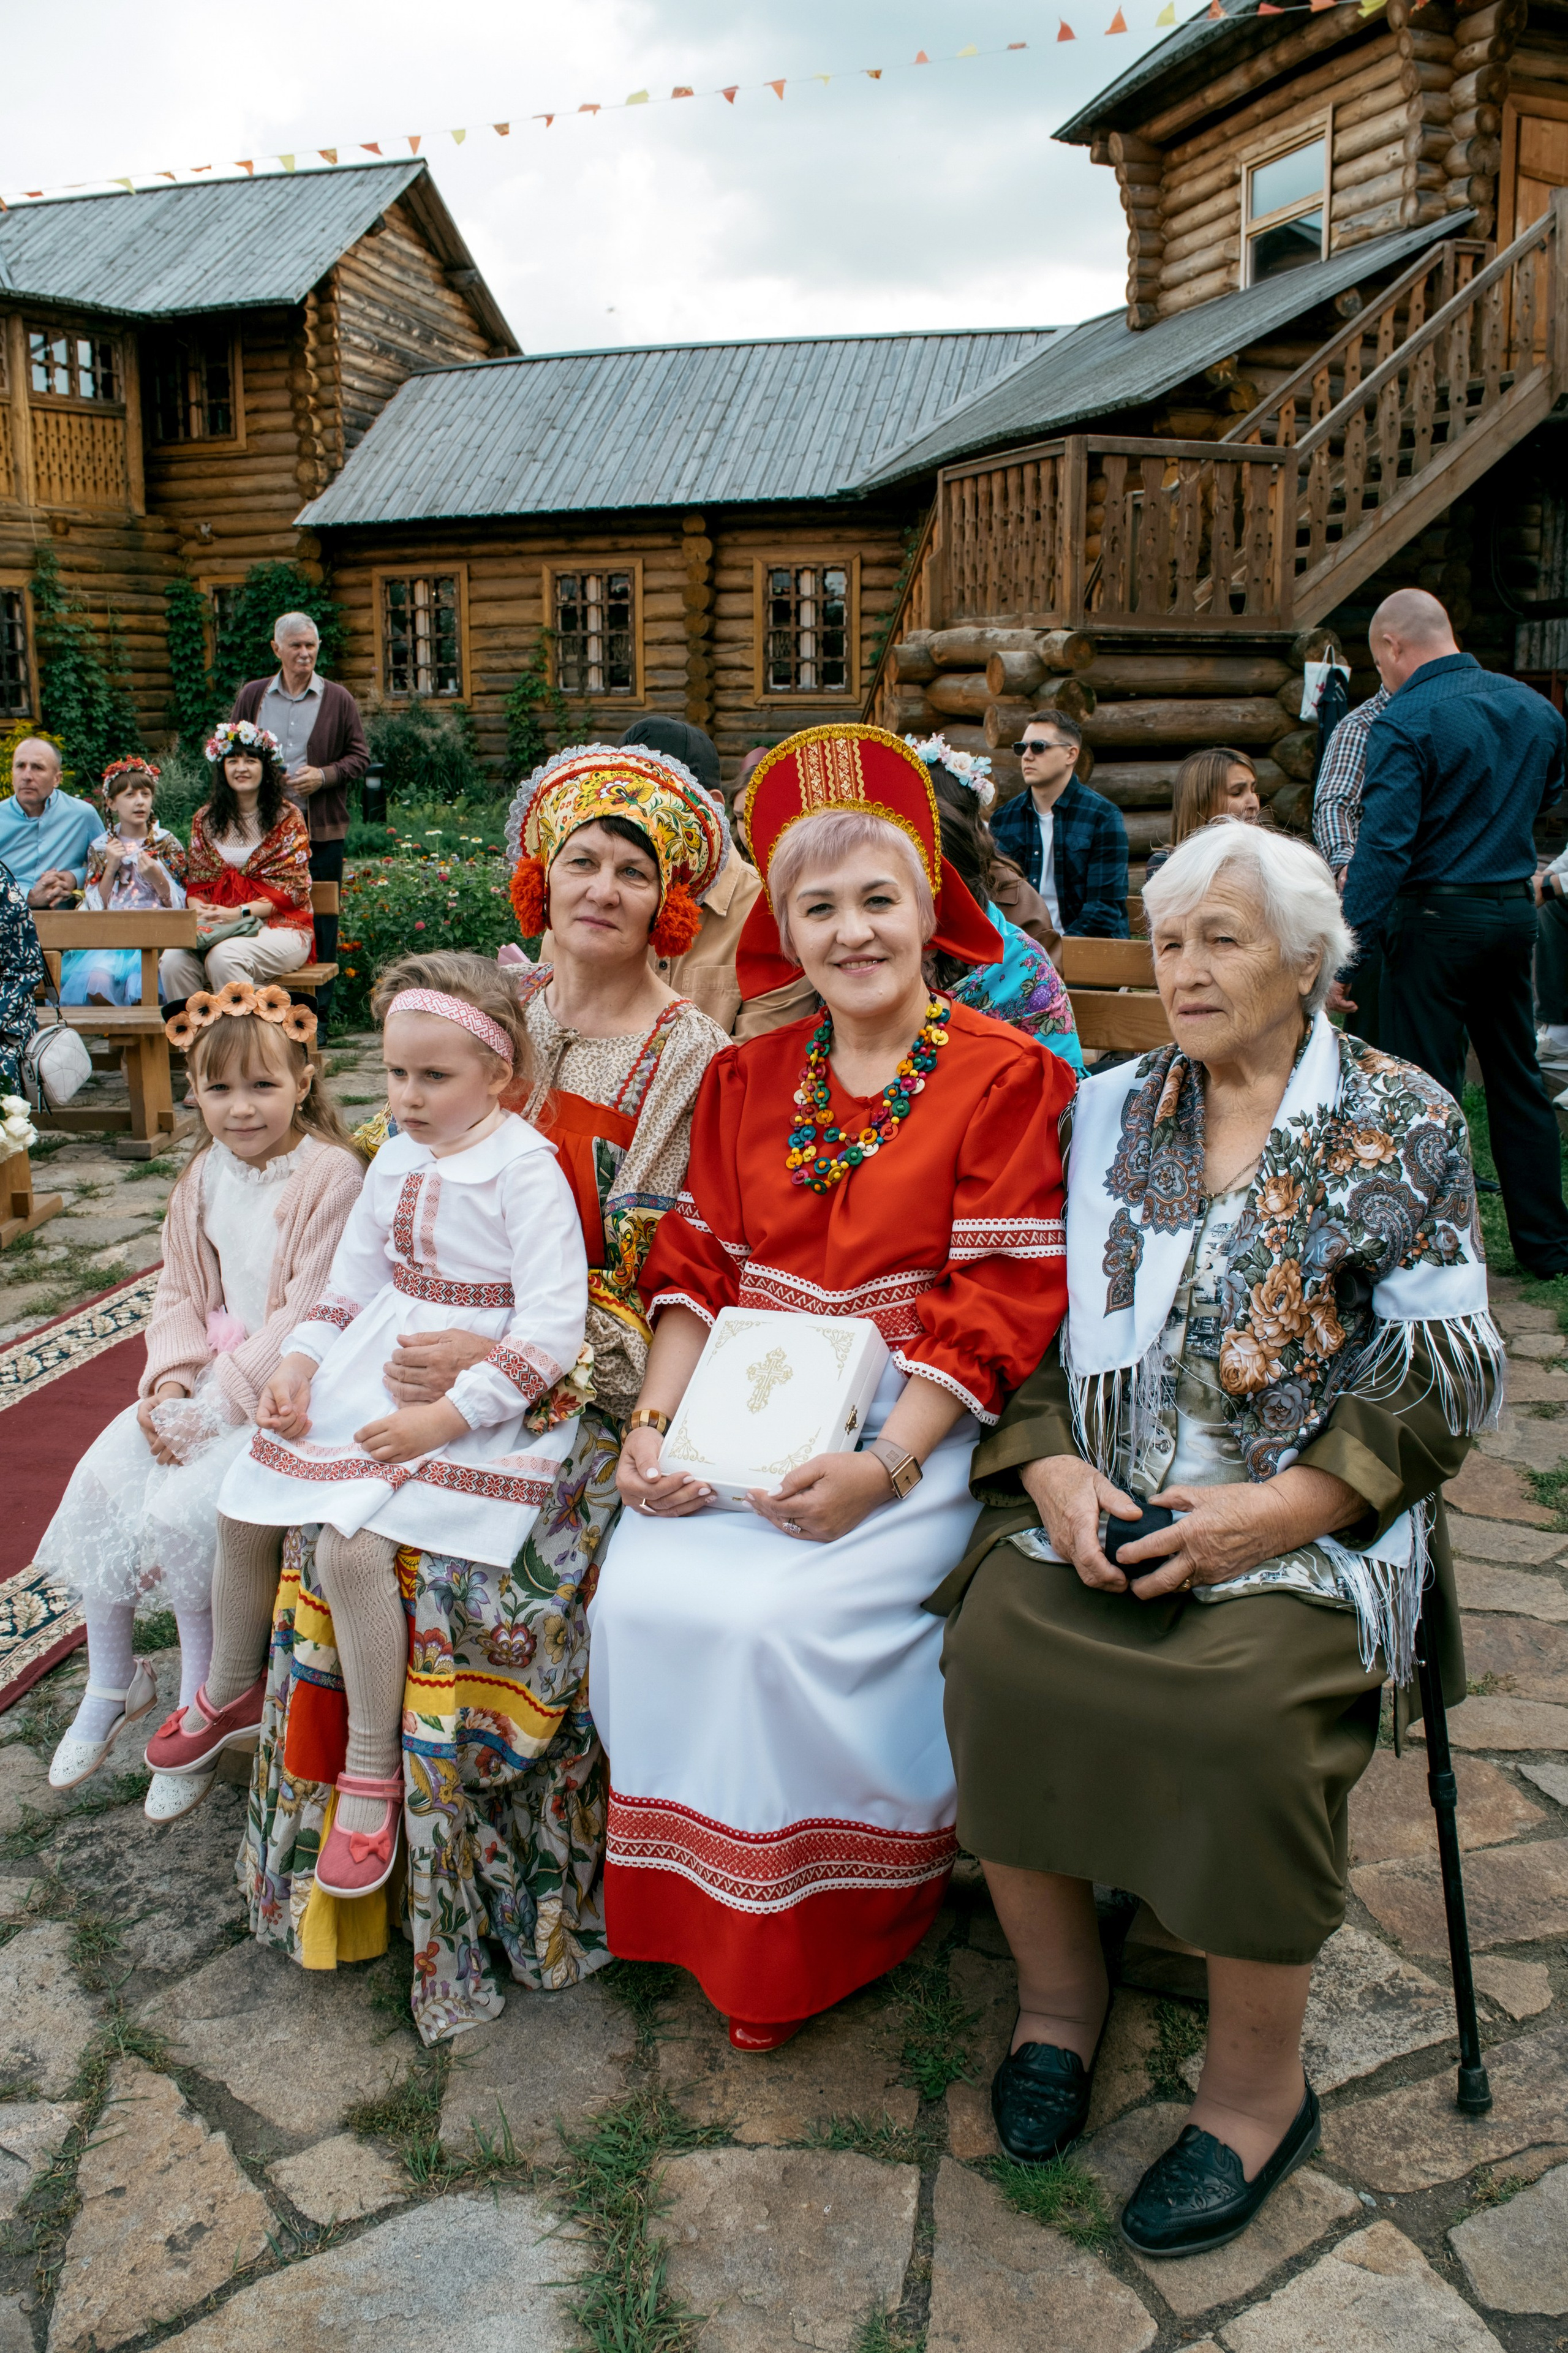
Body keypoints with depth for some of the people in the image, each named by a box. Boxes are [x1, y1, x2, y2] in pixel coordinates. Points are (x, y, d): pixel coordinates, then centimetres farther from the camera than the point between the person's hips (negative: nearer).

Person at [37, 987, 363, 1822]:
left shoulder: (331, 1174, -17)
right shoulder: (205, 1173, 7)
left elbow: (308, 1316, -20)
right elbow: (180, 1291, 12)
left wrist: (214, 1406, -20)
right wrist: (171, 1379, -7)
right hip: (208, 1373, 7)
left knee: (183, 1507, -21)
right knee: (101, 1477, -7)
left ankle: (199, 1710, 3)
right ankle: (111, 1683, 15)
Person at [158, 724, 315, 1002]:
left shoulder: (287, 817, 2)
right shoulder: (205, 819, 14)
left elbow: (293, 888, -4)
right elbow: (196, 884, 14)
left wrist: (238, 913, -15)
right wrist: (201, 911, -10)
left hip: (278, 927, -3)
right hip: (217, 927, 4)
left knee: (223, 957, -34)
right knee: (173, 959, -27)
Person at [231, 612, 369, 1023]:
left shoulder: (338, 699, 7)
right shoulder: (252, 695, 11)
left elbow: (359, 756, 8)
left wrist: (324, 776, -9)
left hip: (321, 828, -1)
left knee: (319, 919, 2)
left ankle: (317, 1012, 10)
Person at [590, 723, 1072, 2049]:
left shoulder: (1003, 1077, -4)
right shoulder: (746, 1078, 12)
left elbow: (1000, 1304, -10)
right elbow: (697, 1265, 8)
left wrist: (886, 1466, -20)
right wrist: (658, 1419, -8)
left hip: (913, 1426, -4)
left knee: (775, 1620, -25)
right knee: (641, 1597, -18)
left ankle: (812, 1935, 4)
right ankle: (693, 1902, 9)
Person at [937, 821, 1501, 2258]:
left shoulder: (1403, 1124, 3)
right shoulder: (1106, 1110, 12)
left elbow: (1444, 1379, -2)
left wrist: (1277, 1510, -14)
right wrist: (1050, 1468, -9)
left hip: (1311, 1517, -3)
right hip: (1101, 1497, 3)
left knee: (1247, 1705, -29)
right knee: (998, 1644, -23)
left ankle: (1258, 2086, -3)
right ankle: (1059, 1984, 4)